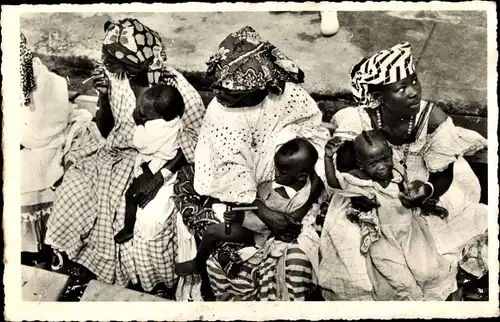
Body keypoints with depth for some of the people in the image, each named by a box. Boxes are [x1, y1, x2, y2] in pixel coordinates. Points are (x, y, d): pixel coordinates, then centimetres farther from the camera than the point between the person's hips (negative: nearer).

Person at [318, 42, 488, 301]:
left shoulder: (432, 117, -25)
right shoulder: (358, 121, -24)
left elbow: (444, 175, -15)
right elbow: (343, 170, -10)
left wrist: (428, 191, -36)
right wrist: (357, 192, -29)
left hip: (423, 202, 1)